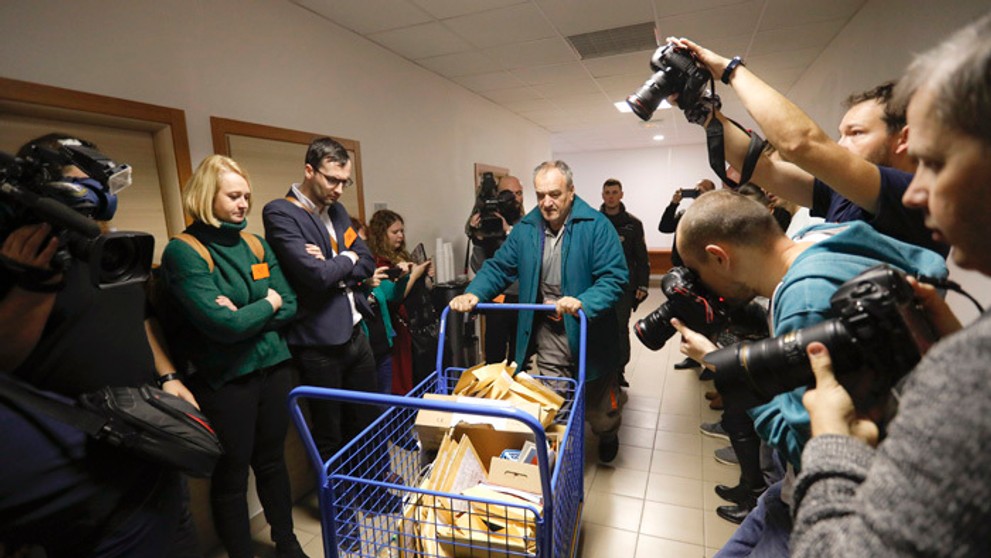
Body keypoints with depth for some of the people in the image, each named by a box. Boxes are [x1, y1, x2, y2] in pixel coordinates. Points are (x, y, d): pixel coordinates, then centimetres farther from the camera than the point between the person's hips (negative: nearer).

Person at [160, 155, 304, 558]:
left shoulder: (257, 245, 6)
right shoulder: (183, 252, -12)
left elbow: (290, 307, 3)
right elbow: (222, 324, -21)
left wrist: (244, 316, -13)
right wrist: (267, 304, -6)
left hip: (274, 367, 5)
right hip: (224, 380, -5)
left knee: (272, 461, 20)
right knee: (231, 475, 11)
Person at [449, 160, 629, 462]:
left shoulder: (597, 225, -14)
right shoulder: (526, 228, -1)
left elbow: (615, 276, -20)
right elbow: (498, 267, 1)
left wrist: (583, 302, -38)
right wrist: (473, 293, -17)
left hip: (590, 330, -1)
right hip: (548, 333, 2)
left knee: (598, 401, 21)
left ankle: (608, 437, 54)